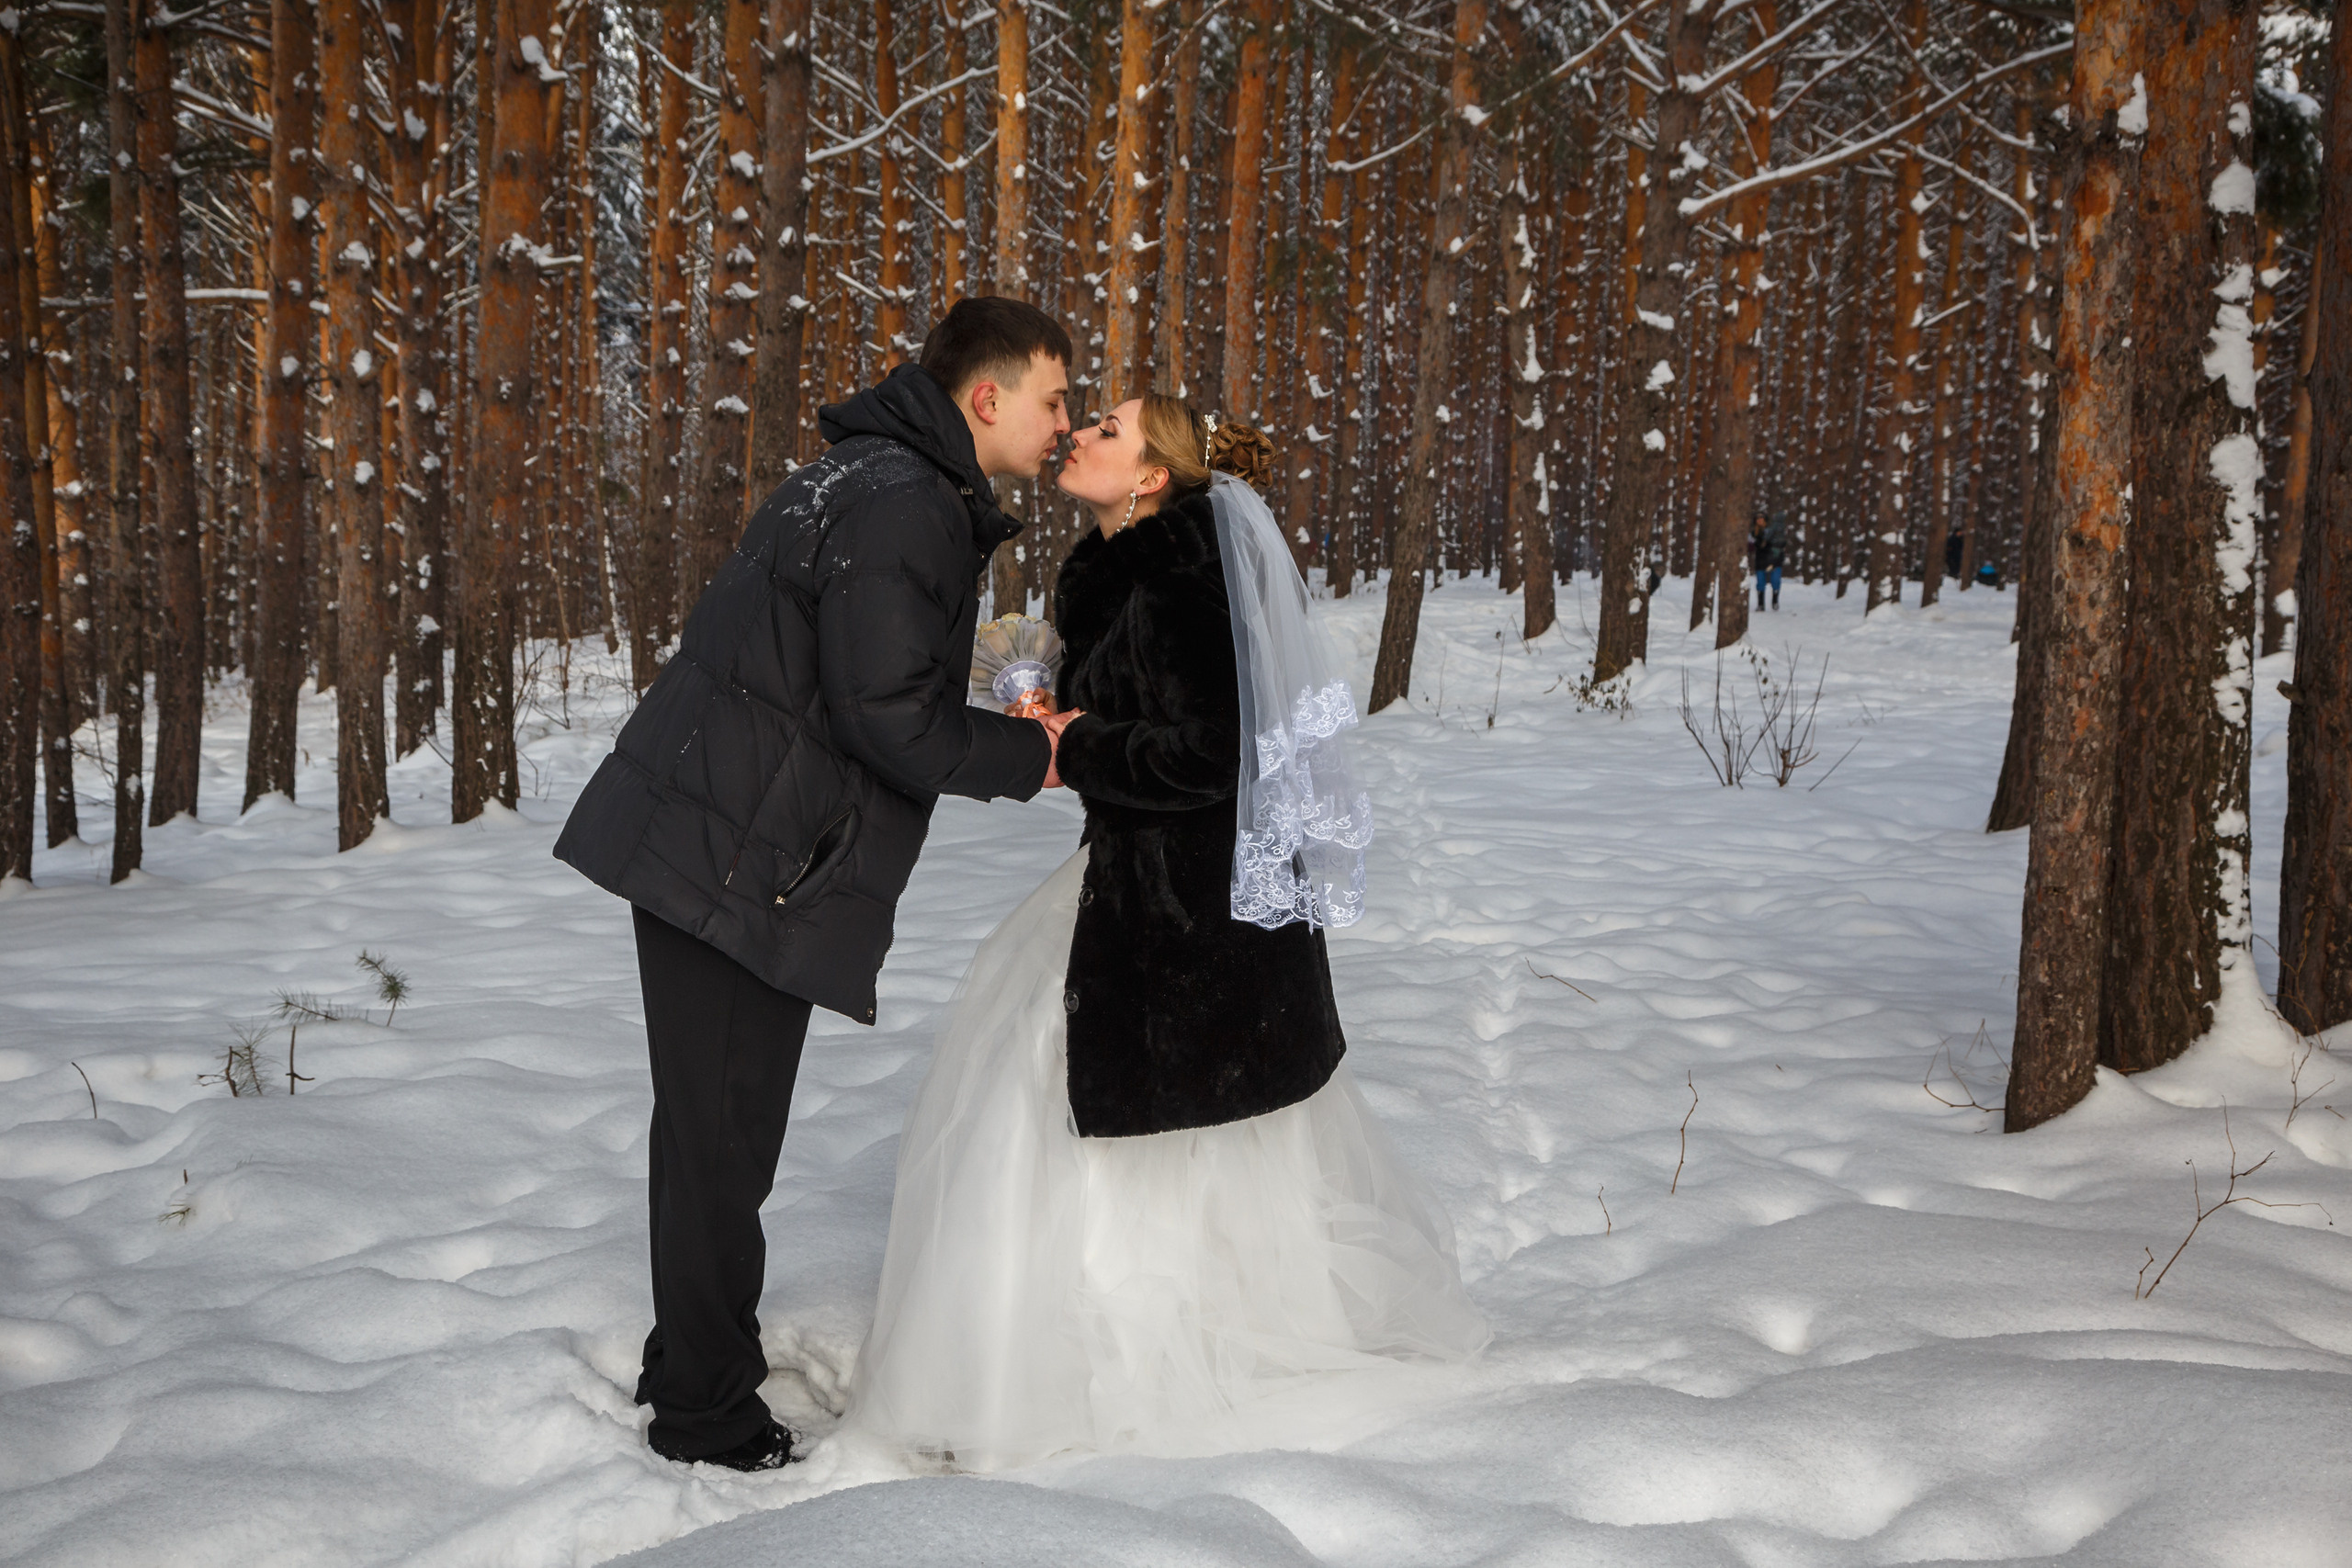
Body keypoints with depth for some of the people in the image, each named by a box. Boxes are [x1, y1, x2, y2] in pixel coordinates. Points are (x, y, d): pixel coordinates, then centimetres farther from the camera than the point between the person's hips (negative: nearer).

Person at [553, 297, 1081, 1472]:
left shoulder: (881, 481, 17)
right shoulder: (904, 508, -17)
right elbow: (890, 716, -22)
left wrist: (997, 736, 10)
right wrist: (1029, 756, -7)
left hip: (707, 844, 11)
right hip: (738, 860, -11)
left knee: (717, 1123, 20)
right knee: (723, 1132, 0)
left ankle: (692, 1363, 34)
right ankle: (707, 1415, 11)